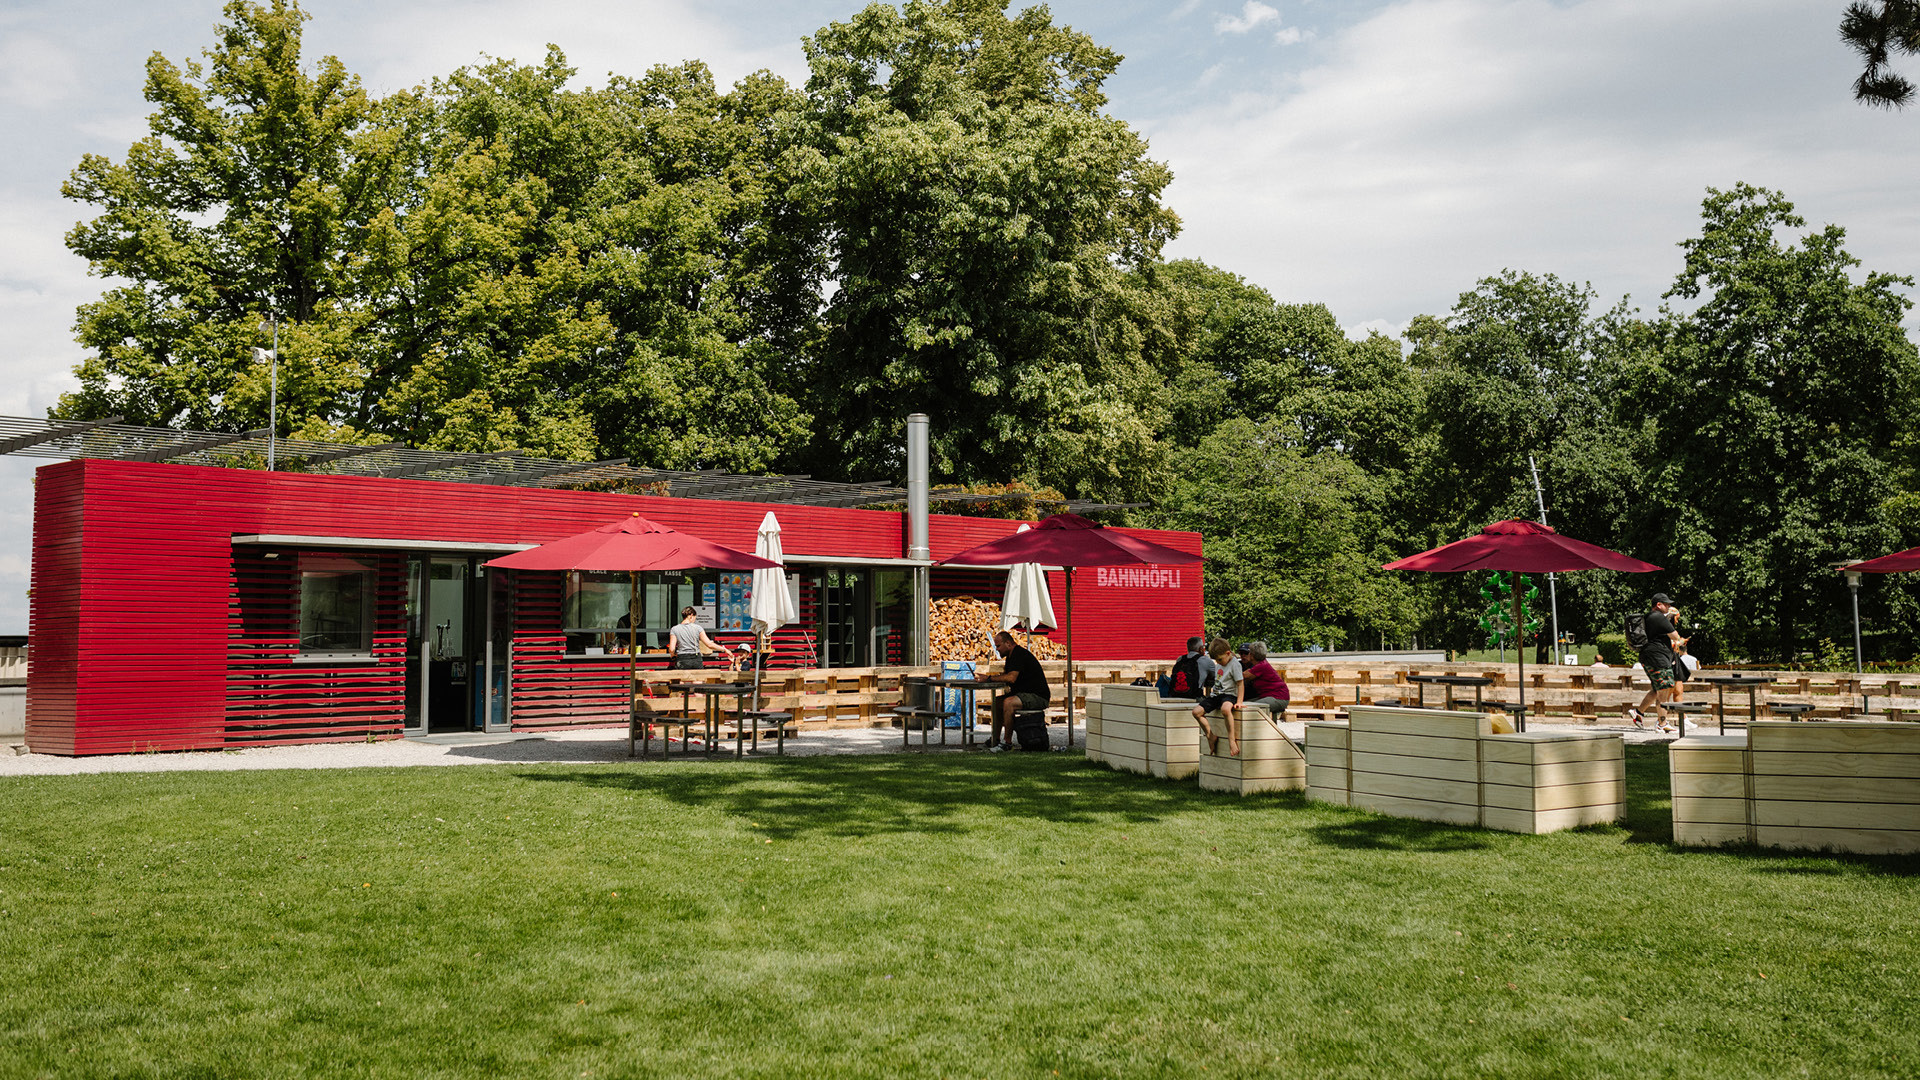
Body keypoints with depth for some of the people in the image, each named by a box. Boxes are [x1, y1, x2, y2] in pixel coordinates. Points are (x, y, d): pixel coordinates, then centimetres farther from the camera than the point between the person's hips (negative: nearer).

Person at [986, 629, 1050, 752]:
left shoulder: (1019, 654, -18)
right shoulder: (1011, 655, 16)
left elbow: (1011, 678, -29)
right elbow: (1006, 675, 16)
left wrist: (991, 678, -17)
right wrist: (989, 677, -1)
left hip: (1038, 697, -11)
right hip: (1024, 694, 11)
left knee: (1008, 703, -31)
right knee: (997, 702, 11)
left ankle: (1007, 742, -25)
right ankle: (995, 739, 11)